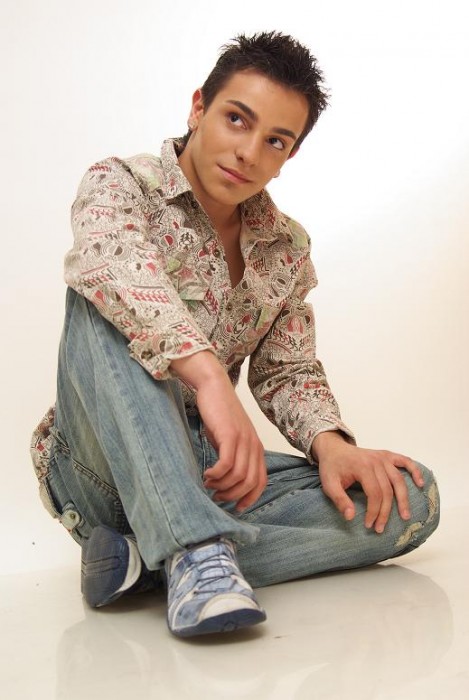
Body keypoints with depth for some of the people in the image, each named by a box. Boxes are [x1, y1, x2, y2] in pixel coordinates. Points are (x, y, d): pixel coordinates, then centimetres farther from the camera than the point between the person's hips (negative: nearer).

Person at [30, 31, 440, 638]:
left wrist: (330, 444, -11)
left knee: (409, 501, -14)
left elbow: (288, 373, 12)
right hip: (101, 469, -5)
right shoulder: (122, 183, -6)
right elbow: (105, 254, -30)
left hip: (203, 471, 5)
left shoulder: (287, 248, 10)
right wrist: (210, 376, -46)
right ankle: (195, 548, -40)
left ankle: (144, 557, -24)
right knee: (109, 303, -30)